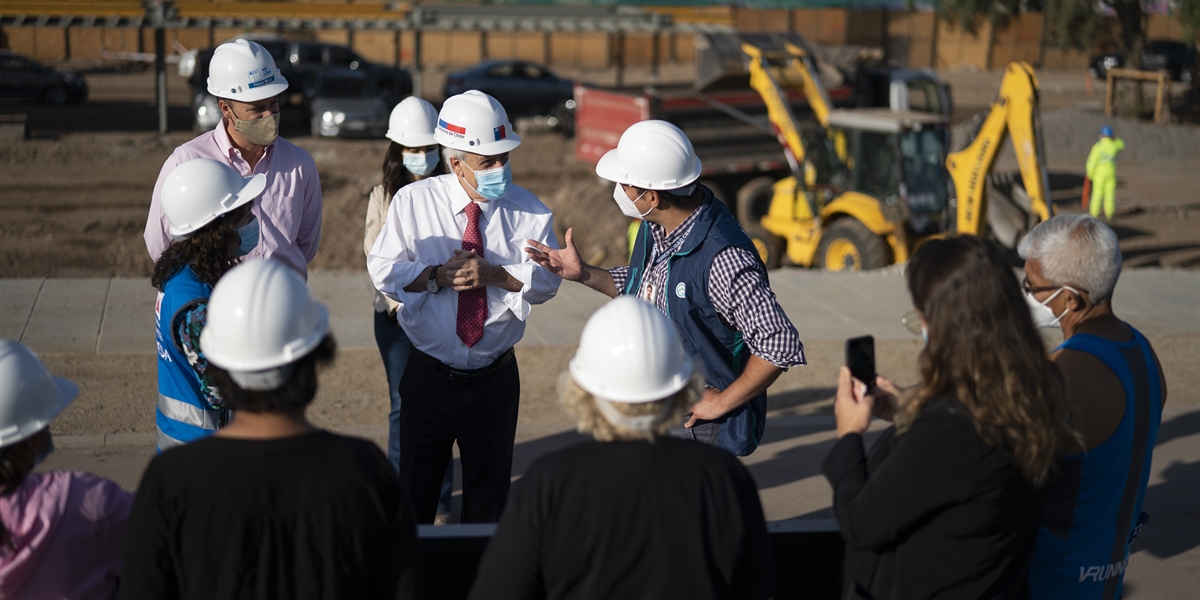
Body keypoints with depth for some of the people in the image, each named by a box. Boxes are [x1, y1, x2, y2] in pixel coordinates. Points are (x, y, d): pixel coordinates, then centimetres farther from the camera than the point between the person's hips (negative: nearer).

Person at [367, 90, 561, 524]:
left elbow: (547, 280, -9)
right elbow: (383, 271, -6)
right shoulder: (413, 202, -4)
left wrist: (494, 274, -23)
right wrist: (436, 276, -21)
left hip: (495, 379, 1)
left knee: (489, 493, 15)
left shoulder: (528, 211, -4)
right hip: (429, 375, -1)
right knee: (415, 489, 11)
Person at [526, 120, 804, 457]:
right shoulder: (655, 228, -2)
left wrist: (721, 402, -20)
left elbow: (781, 345, -30)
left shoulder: (722, 258, -30)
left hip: (699, 425, -8)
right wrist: (584, 275, 6)